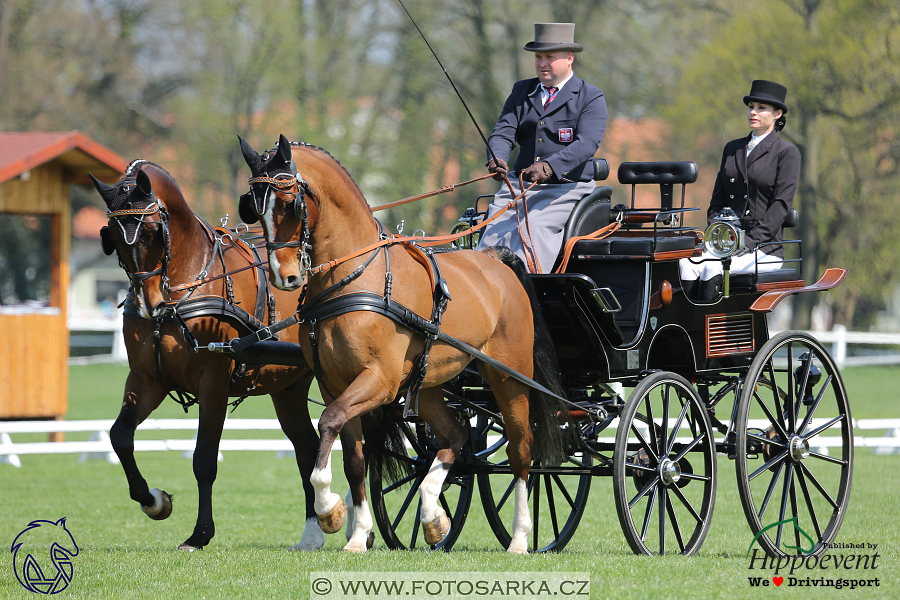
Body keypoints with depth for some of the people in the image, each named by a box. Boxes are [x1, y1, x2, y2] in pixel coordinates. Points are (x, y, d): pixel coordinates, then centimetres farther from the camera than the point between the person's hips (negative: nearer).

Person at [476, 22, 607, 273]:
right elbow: (503, 131, 6)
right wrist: (497, 158, -19)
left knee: (533, 228, -31)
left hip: (566, 189, -5)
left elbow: (587, 143, -14)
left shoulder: (591, 97, 1)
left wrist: (549, 166, -31)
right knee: (494, 235, -19)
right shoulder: (521, 91, 17)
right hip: (519, 184, 5)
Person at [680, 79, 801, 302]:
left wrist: (750, 242, -17)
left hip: (765, 249, -5)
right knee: (687, 264, -27)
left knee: (713, 268, -33)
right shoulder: (732, 149, 20)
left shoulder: (787, 153, 2)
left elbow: (781, 204, -8)